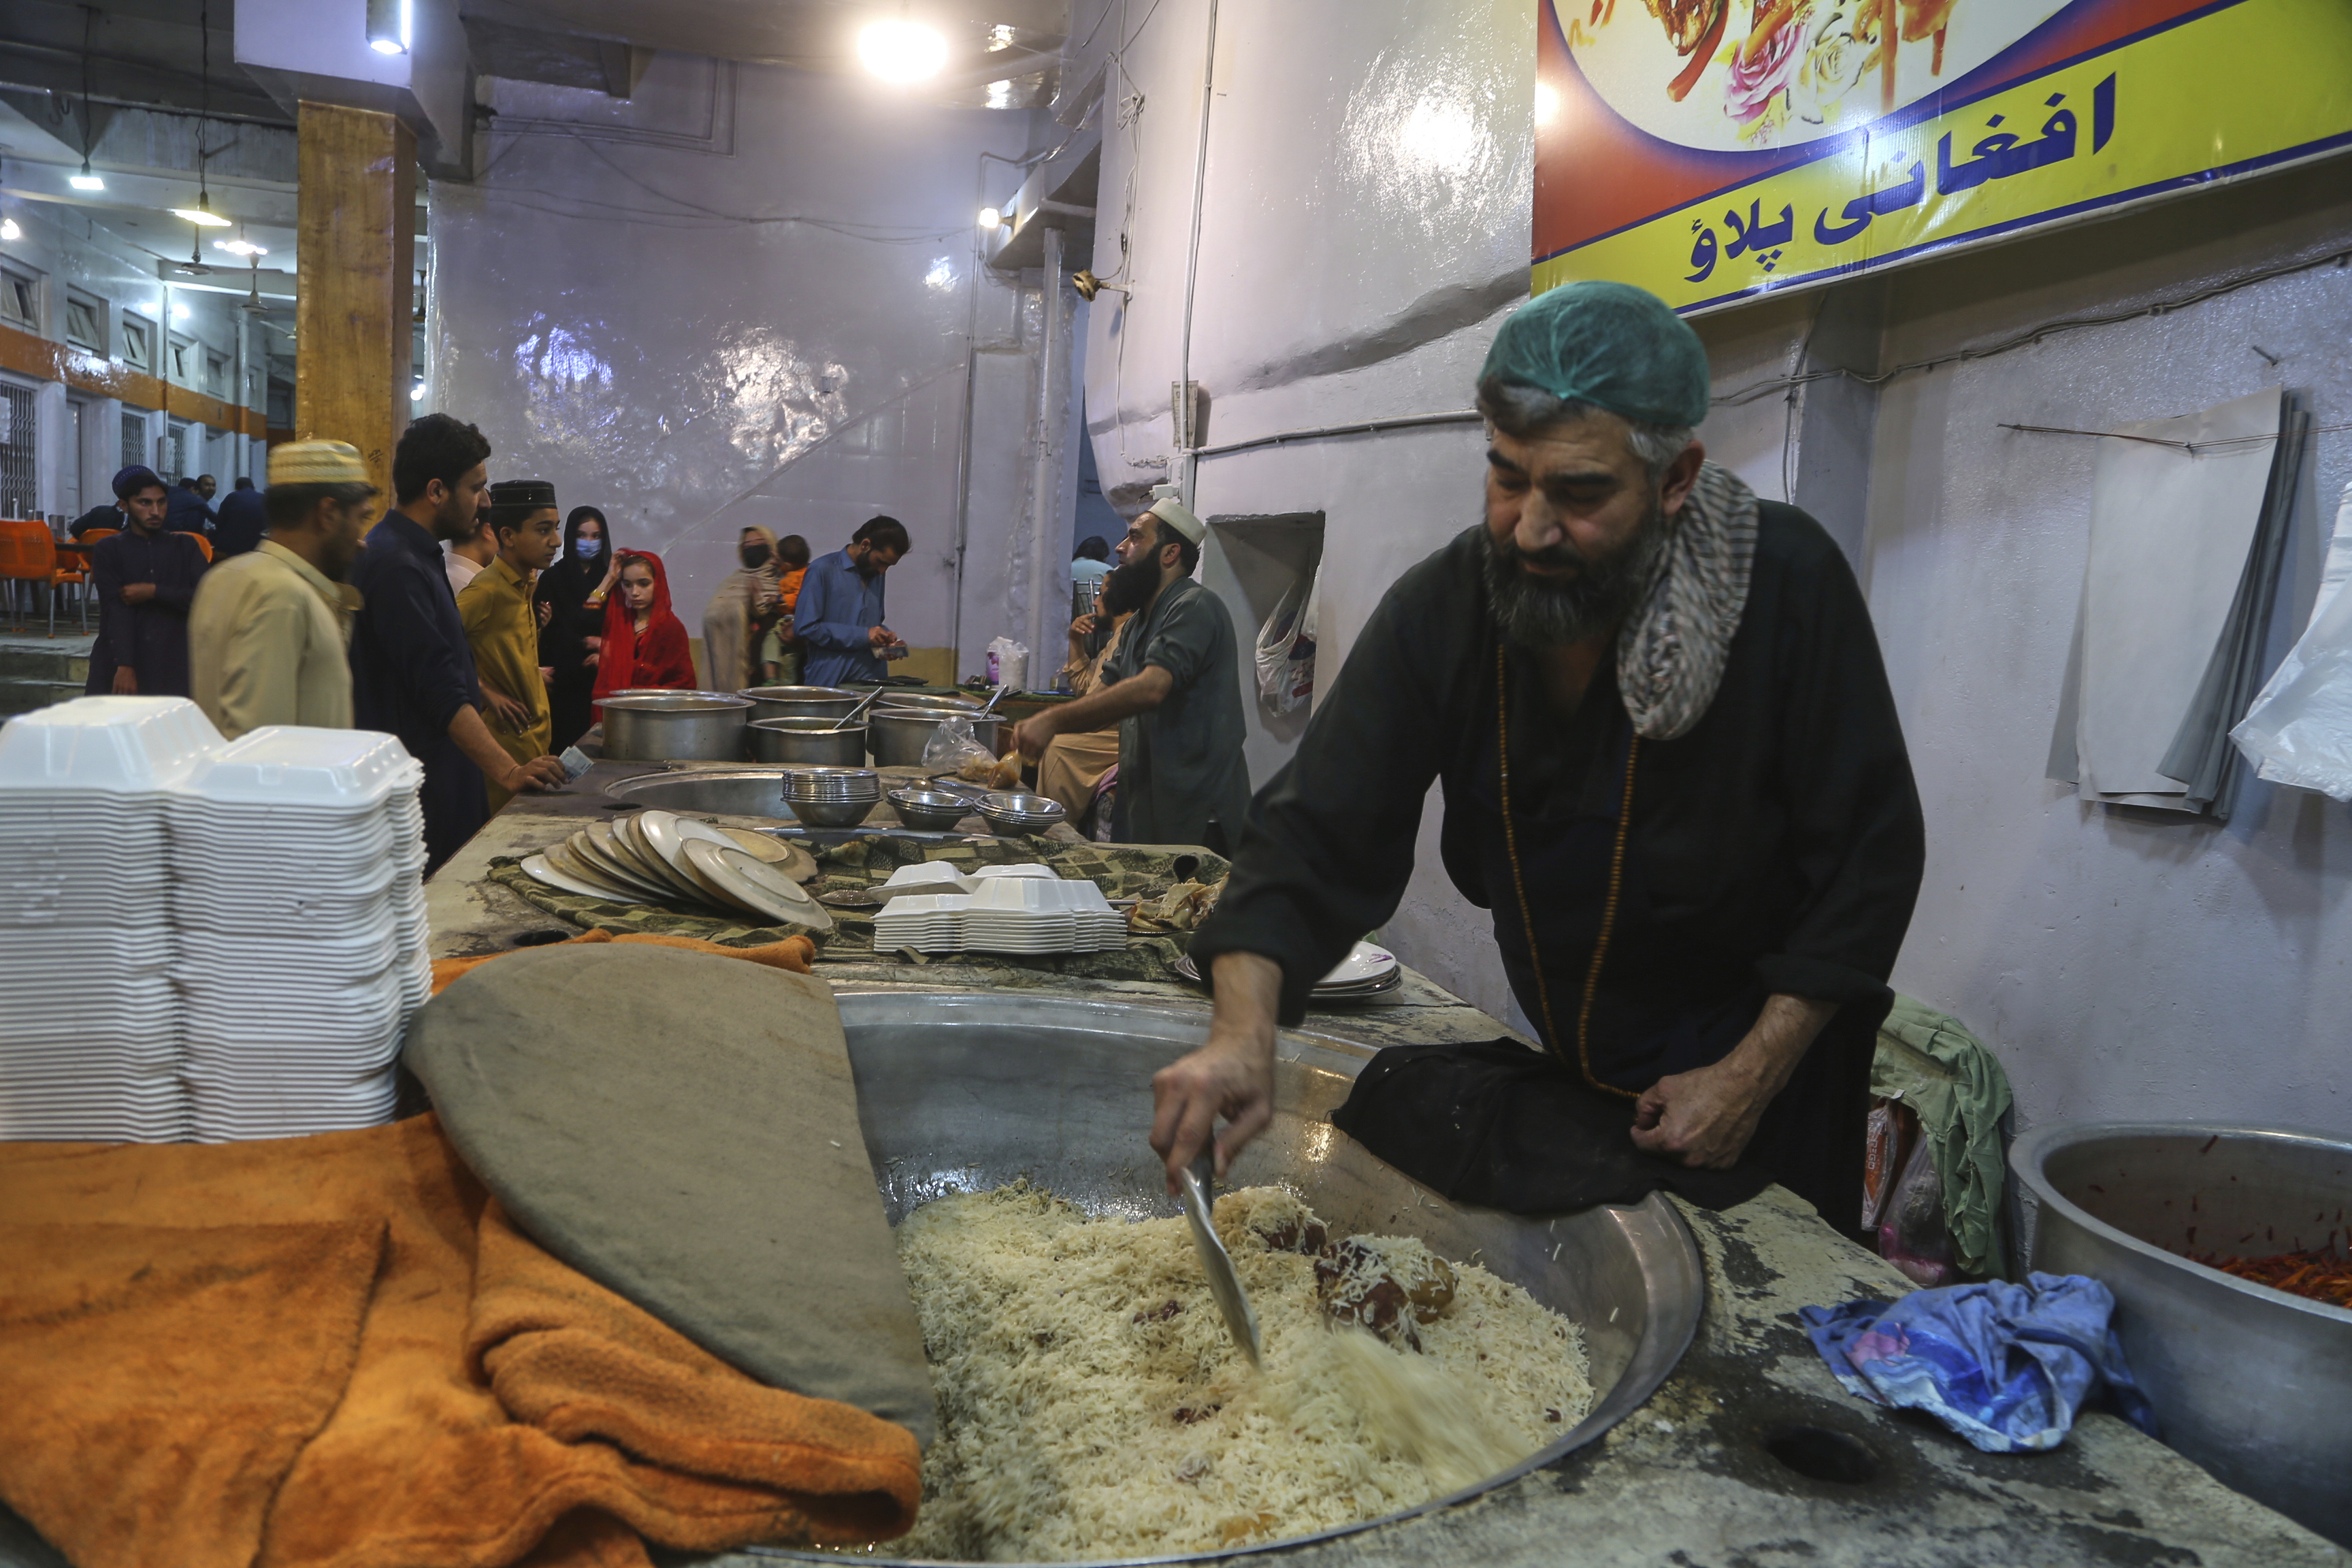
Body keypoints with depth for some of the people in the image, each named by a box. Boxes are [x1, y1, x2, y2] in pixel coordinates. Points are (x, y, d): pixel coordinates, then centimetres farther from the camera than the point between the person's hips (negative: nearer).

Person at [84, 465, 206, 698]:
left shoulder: (185, 547, 10)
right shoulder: (108, 550, 6)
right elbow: (115, 609, -7)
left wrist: (154, 592, -11)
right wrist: (124, 666, -17)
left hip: (172, 663, 0)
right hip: (117, 667, 0)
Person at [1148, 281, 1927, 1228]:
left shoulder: (1787, 583, -24)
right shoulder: (1438, 611, -17)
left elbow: (1871, 854, -17)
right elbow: (1320, 831, -21)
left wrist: (1752, 1078, -18)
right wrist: (1243, 1032, -37)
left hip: (1768, 1064, -3)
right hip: (1571, 1069, 3)